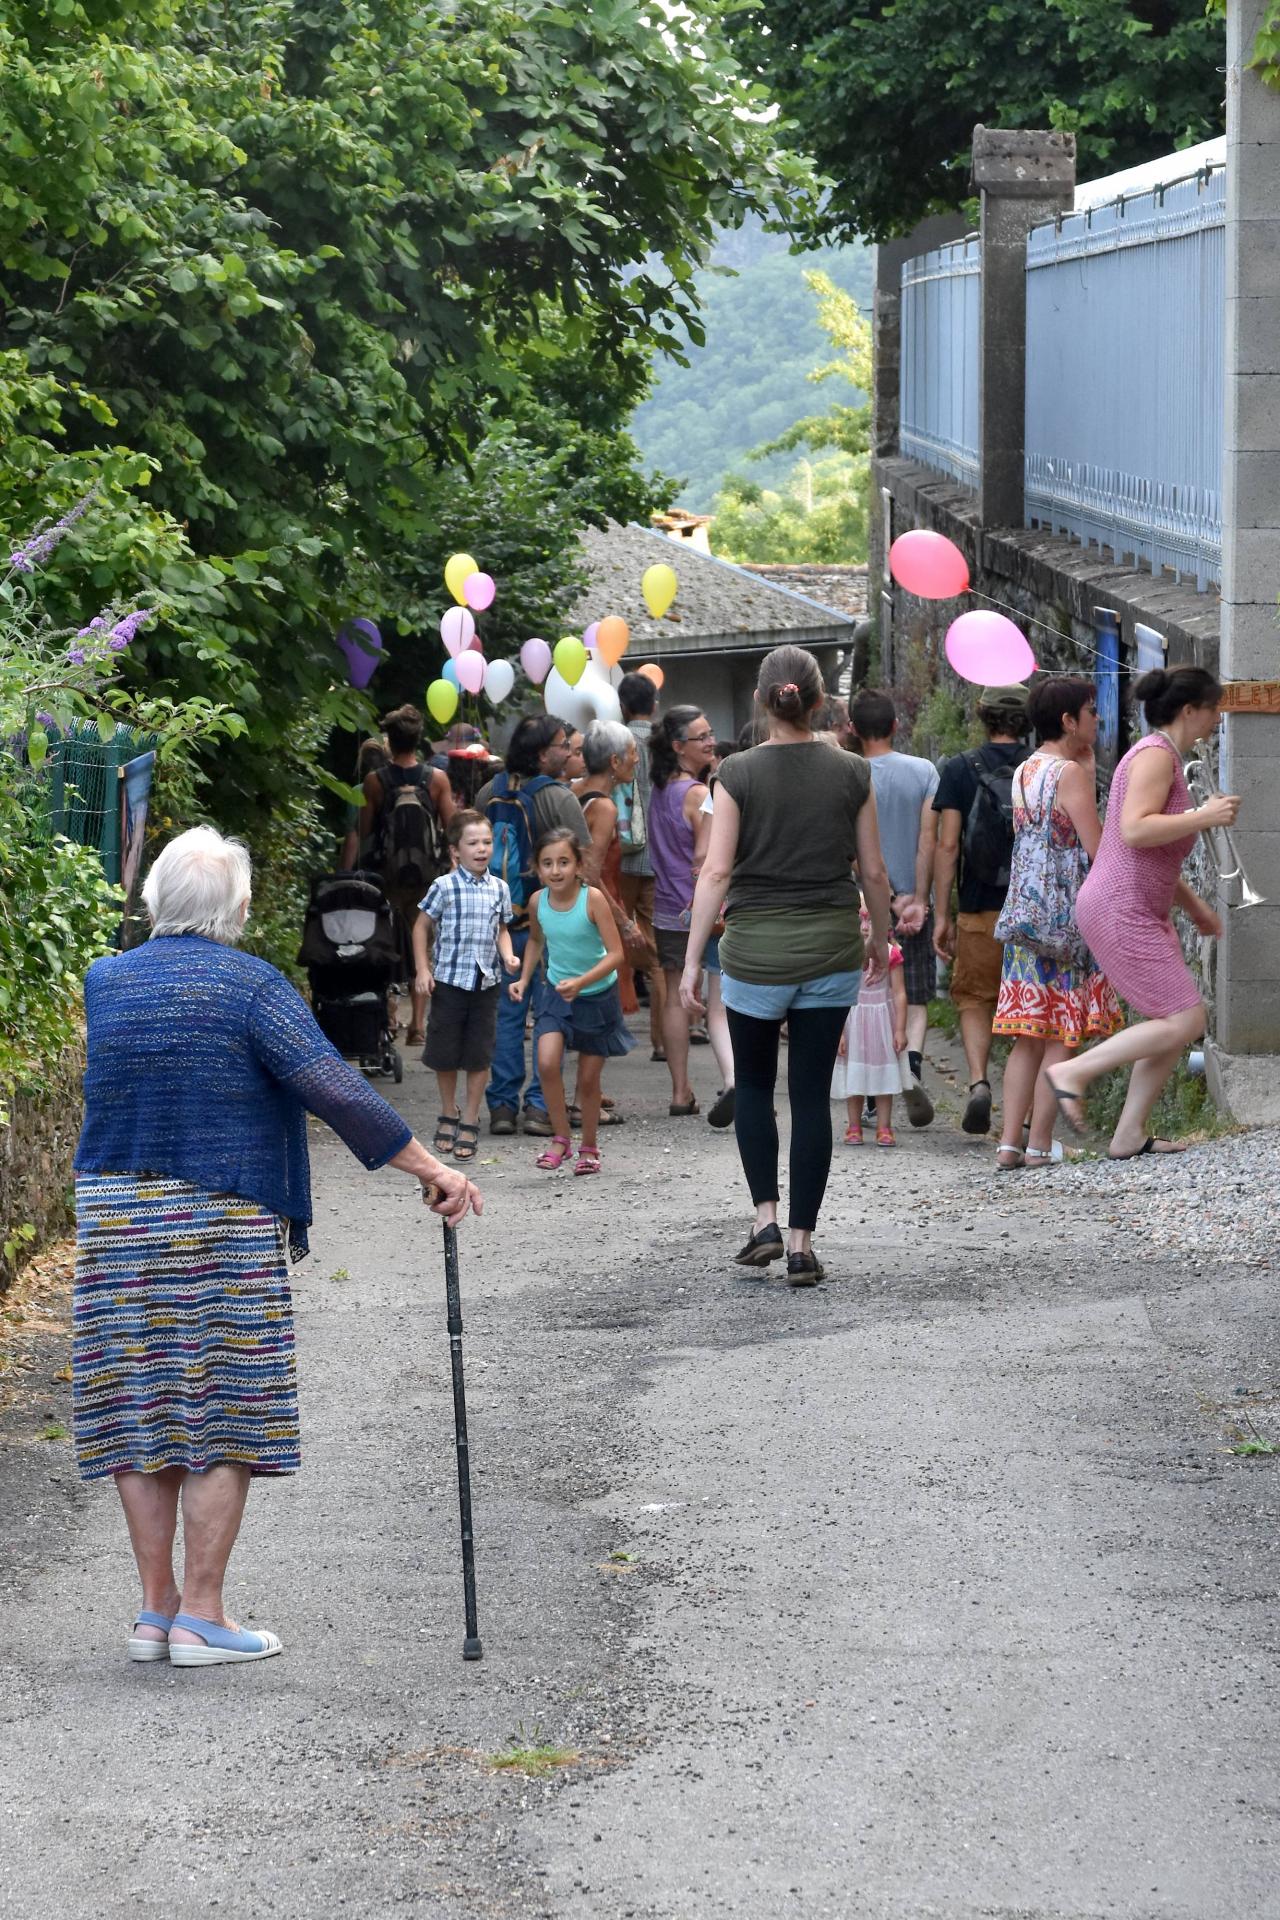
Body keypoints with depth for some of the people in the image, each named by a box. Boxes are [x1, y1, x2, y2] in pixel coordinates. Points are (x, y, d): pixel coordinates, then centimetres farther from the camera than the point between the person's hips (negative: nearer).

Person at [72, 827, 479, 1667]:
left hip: (114, 1220, 4)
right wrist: (432, 1169, -11)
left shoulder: (105, 983, 5)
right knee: (223, 1416, 2)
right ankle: (200, 1614, 0)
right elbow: (335, 1090, -15)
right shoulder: (252, 985, -7)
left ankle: (156, 1609, 10)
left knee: (139, 1411, 8)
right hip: (222, 1222, -4)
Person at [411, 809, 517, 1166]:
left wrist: (508, 956, -3)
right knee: (444, 1054, 6)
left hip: (486, 980, 3)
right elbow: (421, 926, 1)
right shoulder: (445, 887, -7)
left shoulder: (499, 888, 4)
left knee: (479, 1056, 3)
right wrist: (422, 969, -5)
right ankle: (449, 1113, 26)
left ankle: (469, 1123, 13)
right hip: (449, 977, -2)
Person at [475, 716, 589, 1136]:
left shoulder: (488, 795, 4)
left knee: (507, 1013, 10)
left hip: (499, 922, 5)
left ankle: (502, 1104, 9)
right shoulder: (559, 799, -13)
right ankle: (539, 1105, -1)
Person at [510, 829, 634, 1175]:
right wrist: (524, 979, 4)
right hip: (555, 992, 2)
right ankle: (560, 1138, -3)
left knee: (589, 1078, 8)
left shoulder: (593, 899, -22)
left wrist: (580, 982, -34)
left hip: (597, 995, -2)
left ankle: (589, 1148, 28)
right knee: (547, 1062, -19)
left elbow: (615, 953, -23)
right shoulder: (538, 902, -9)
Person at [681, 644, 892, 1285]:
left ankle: (765, 1221, 7)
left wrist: (692, 961, -5)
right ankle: (801, 1245, 5)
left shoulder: (738, 775, -8)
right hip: (831, 951, 1)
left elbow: (716, 872, -10)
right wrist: (881, 938, 20)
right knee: (812, 1094, 6)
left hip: (755, 951, -1)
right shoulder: (852, 774, -2)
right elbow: (873, 871, 4)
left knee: (754, 1083, 18)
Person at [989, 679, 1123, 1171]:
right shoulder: (1070, 773, -13)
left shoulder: (1024, 773, 12)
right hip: (1067, 918, -7)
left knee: (1028, 1037, 8)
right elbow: (1097, 849, -15)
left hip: (1025, 914, 7)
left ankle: (1010, 1142, 4)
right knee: (1061, 1037, -1)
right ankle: (1040, 1144, -1)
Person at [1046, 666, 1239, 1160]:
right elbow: (1135, 830, -27)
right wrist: (1204, 817, -21)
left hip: (1142, 911, 11)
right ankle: (1072, 1072, -6)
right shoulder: (1156, 754, -13)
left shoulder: (1164, 757, 19)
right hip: (1121, 912, -11)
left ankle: (1129, 1136, 11)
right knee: (1184, 1022, -12)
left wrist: (1194, 906, 28)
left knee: (1181, 1021, 10)